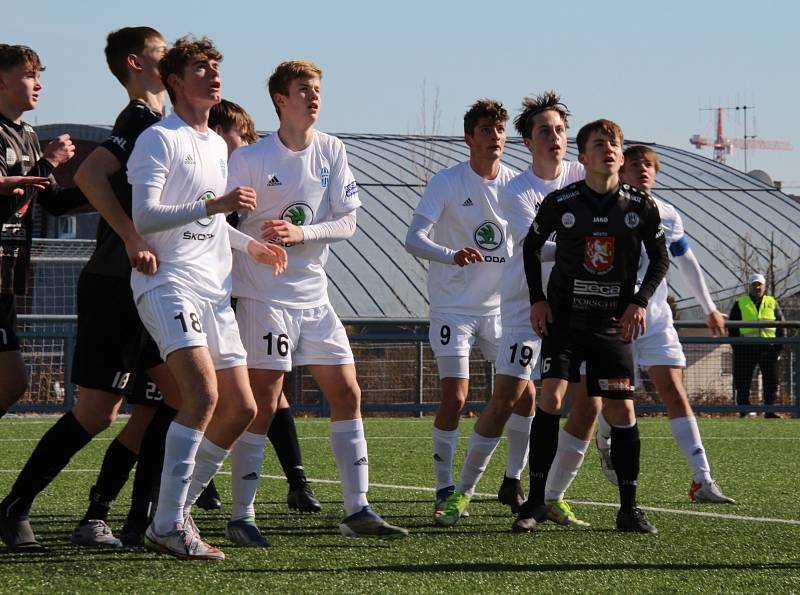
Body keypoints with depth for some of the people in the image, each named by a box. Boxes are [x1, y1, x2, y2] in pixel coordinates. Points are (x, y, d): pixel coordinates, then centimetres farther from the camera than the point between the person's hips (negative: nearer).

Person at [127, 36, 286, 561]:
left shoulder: (217, 145, 22)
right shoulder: (160, 139, -5)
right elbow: (144, 217, -16)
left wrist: (253, 246, 21)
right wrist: (214, 205, -24)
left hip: (214, 292, 9)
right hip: (168, 285, -9)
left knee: (240, 407, 4)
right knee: (204, 390, -25)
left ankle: (179, 510, 14)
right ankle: (168, 526, -23)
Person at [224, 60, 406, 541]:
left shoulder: (332, 151, 4)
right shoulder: (249, 159, -9)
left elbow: (348, 222, 0)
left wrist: (301, 234, -16)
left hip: (314, 297, 6)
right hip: (264, 297, -6)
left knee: (348, 395, 5)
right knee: (263, 407, -7)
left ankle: (358, 510, 11)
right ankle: (242, 517, 0)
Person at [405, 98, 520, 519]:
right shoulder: (446, 182, -11)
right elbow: (413, 238, -22)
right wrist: (452, 255, -40)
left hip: (501, 307, 5)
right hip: (453, 307, -5)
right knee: (455, 398, -12)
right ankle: (444, 490, -1)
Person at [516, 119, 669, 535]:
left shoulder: (641, 206, -2)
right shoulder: (560, 202, -4)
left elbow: (660, 259, 8)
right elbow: (531, 246, 11)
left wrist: (640, 301, -5)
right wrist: (537, 299, 2)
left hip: (614, 324, 1)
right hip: (564, 318, -1)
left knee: (621, 411, -2)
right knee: (550, 398, -15)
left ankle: (629, 508, 9)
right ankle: (535, 501, -10)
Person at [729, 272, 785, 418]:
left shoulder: (772, 303, 13)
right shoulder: (740, 304, 8)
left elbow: (781, 326, 12)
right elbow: (732, 327, 6)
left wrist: (779, 346, 2)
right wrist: (736, 347, -4)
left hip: (768, 347, 1)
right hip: (746, 347, -1)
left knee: (771, 381, 1)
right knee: (743, 382, 0)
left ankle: (770, 410, 7)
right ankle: (744, 410, 6)